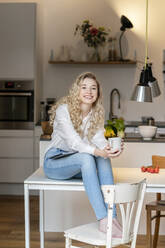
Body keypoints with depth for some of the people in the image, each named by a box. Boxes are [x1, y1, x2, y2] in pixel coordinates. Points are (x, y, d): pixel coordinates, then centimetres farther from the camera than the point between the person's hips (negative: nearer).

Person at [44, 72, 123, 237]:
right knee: (86, 157, -36)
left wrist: (109, 149, -36)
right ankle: (103, 220, -42)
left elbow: (99, 138, -12)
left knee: (103, 158, -27)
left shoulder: (97, 113, 3)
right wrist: (96, 151, -46)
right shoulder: (64, 109, -17)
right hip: (54, 162, -5)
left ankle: (112, 218, -34)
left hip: (77, 164, 5)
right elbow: (73, 141, -29)